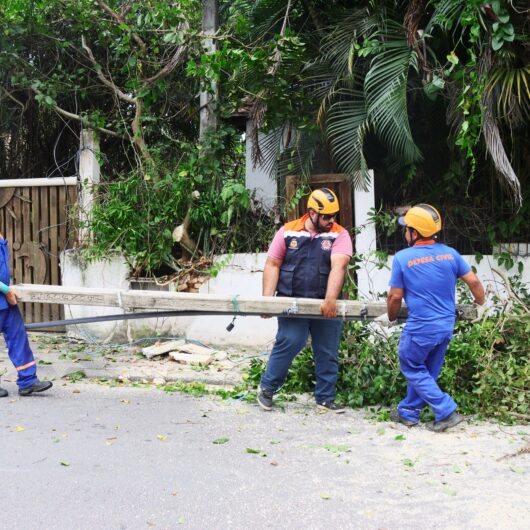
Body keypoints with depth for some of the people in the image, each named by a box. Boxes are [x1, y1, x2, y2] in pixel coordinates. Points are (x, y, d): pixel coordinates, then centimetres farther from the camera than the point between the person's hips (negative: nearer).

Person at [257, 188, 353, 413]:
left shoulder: (339, 235, -2)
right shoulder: (288, 231, 1)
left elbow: (338, 267, -17)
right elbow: (273, 264, 3)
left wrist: (330, 300, -30)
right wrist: (267, 299, -7)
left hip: (326, 305, 2)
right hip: (292, 302, -2)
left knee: (328, 352, 7)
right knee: (289, 343, -14)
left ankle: (325, 398, 23)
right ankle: (267, 388, 6)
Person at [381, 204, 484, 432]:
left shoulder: (402, 258, -12)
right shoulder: (450, 253, -1)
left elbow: (395, 297, -7)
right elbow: (474, 281, 2)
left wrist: (391, 317, 12)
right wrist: (481, 304, 20)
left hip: (421, 328, -5)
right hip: (447, 326, 6)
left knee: (412, 369, 12)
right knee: (427, 370, 18)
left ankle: (447, 411, 3)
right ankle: (408, 412, 30)